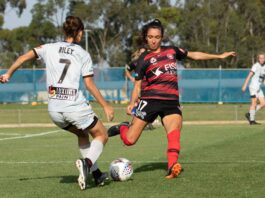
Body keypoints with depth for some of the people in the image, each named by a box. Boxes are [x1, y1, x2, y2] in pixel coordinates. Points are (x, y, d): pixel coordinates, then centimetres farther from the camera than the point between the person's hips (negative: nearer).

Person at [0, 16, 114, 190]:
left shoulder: (50, 48, 10)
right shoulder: (83, 54, 2)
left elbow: (24, 57, 8)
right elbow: (89, 84, -1)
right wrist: (106, 106, 6)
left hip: (54, 109, 5)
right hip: (75, 106, -5)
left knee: (82, 134, 29)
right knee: (102, 135, 12)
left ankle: (96, 173, 21)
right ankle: (87, 163, -19)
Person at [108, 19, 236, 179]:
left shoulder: (172, 51, 16)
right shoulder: (144, 59, 7)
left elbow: (193, 55, 24)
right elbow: (138, 85, 6)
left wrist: (220, 56, 22)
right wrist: (132, 104, -8)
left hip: (171, 102, 2)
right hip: (150, 100, -2)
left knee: (175, 134, -25)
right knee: (129, 140, -4)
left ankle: (172, 166, -33)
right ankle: (123, 128, 28)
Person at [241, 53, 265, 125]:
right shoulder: (255, 66, -10)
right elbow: (249, 76, -17)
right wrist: (245, 85, -24)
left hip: (259, 88, 8)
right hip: (253, 87, -8)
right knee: (254, 103, -10)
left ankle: (249, 114, 12)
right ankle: (252, 120, -6)